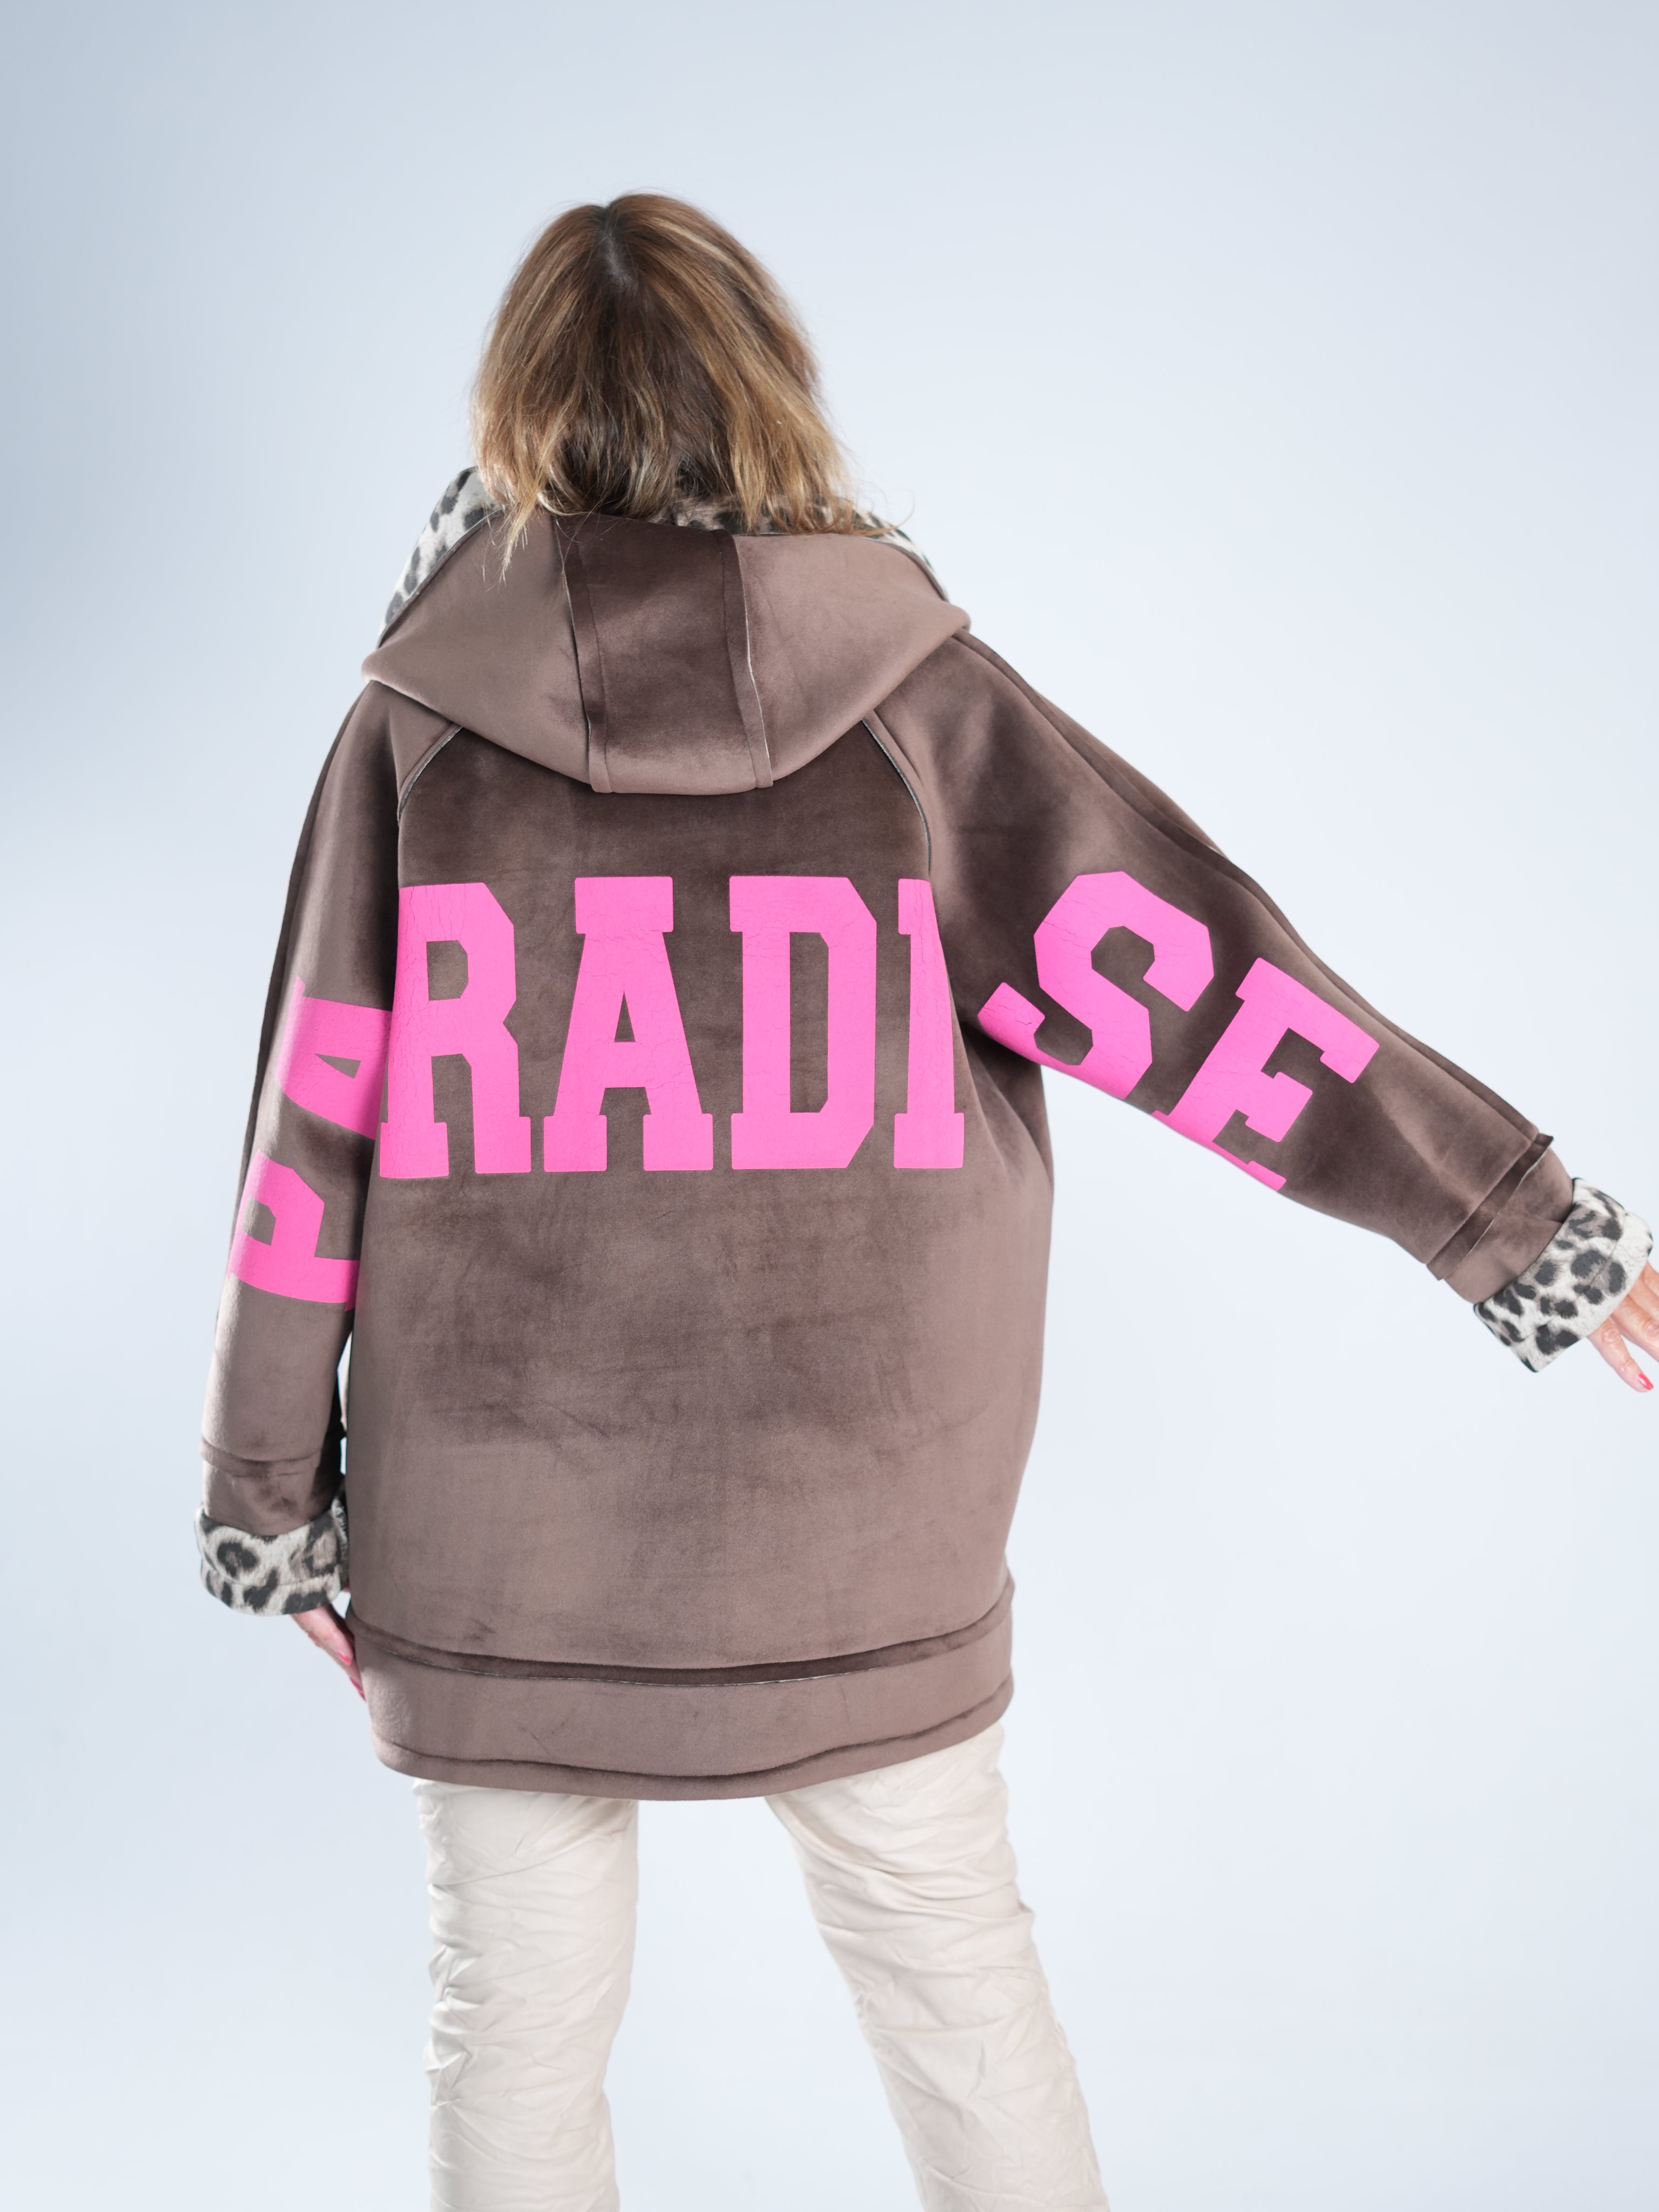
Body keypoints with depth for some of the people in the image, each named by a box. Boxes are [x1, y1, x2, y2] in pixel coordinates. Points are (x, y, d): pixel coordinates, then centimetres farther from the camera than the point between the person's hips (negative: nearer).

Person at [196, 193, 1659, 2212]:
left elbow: (319, 1122, -3)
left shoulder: (416, 722, -4)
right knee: (954, 1964, 19)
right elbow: (1192, 975, -6)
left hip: (503, 1531, 0)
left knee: (520, 2012, 16)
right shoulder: (914, 692, -5)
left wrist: (267, 1485, 7)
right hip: (861, 1529, 0)